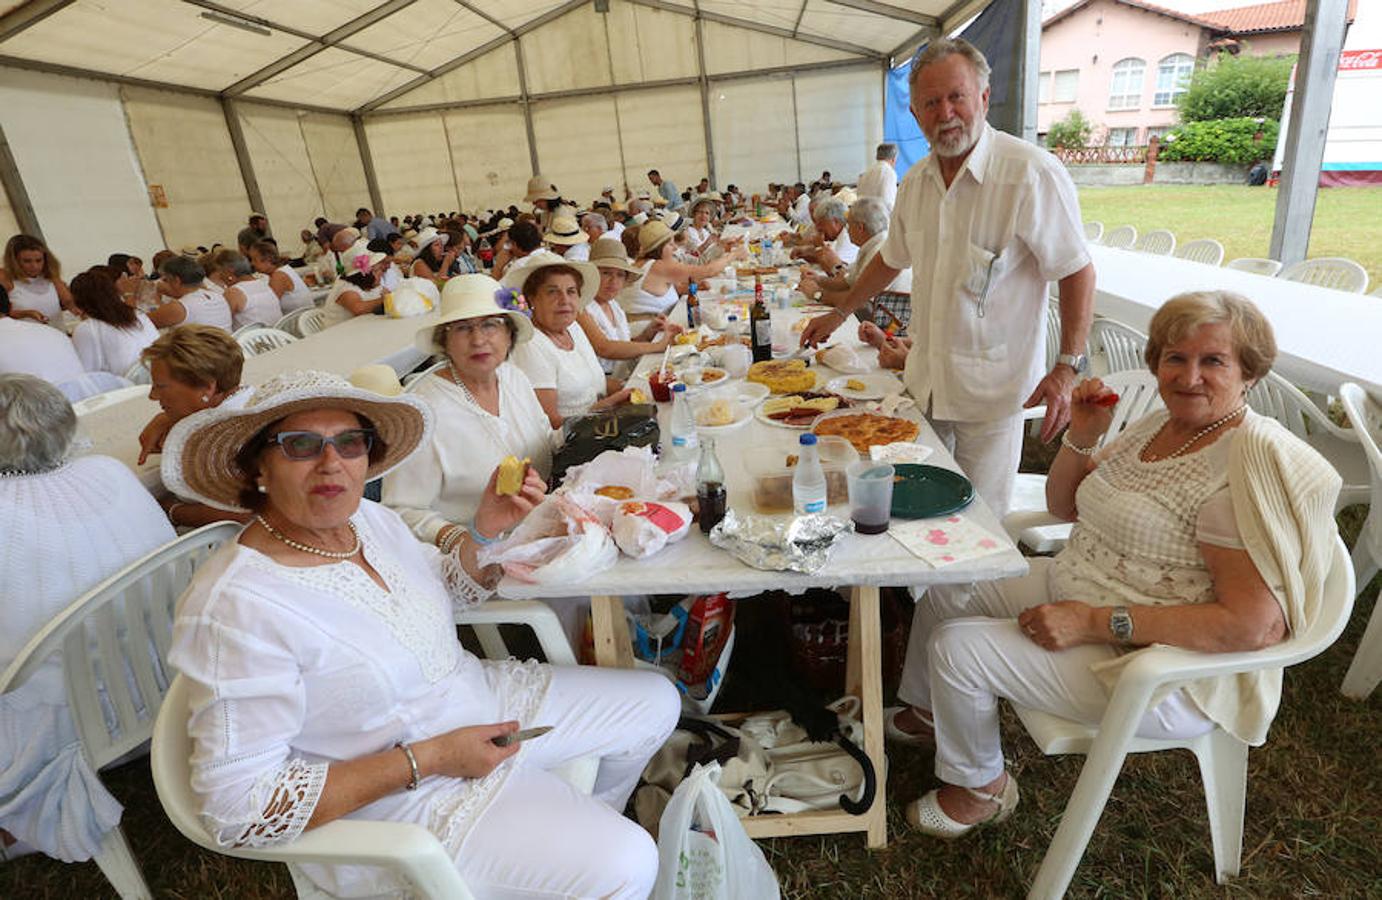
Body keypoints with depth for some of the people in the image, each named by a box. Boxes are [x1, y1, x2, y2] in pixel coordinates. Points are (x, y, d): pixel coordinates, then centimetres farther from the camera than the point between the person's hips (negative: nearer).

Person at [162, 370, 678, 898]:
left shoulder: (370, 518, -5)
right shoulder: (234, 607, -27)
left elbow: (448, 589, 13)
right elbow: (239, 806, -24)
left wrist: (484, 531, -9)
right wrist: (428, 759, -24)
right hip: (397, 802, -7)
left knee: (657, 702, 13)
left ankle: (584, 822, 38)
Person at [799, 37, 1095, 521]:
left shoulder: (1032, 174, -15)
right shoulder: (915, 182, 5)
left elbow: (1077, 272, -12)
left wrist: (1068, 368, -19)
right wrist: (839, 314, 25)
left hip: (991, 390, -5)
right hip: (924, 383, 6)